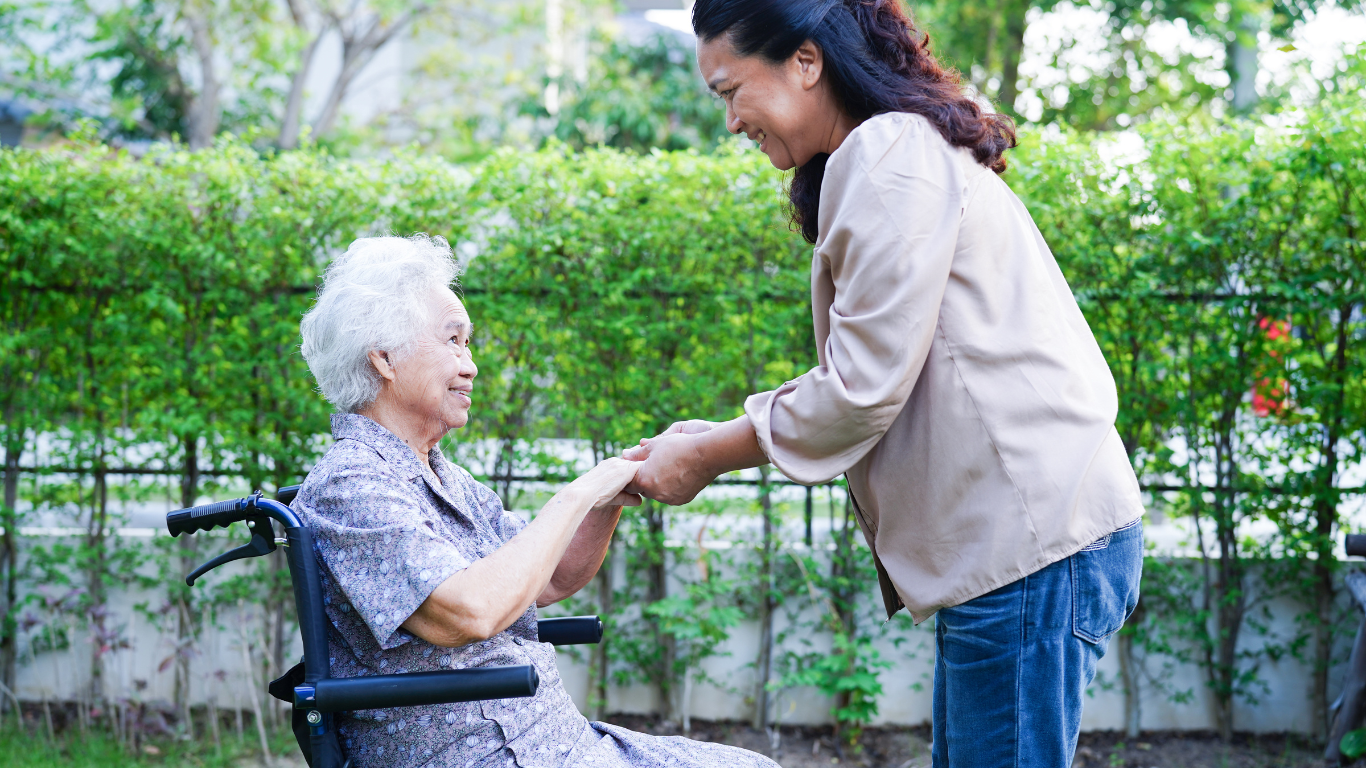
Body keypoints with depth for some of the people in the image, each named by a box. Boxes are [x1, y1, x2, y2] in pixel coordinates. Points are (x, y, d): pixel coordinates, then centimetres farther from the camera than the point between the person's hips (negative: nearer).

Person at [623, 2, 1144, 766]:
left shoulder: (887, 154, -12)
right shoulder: (918, 149, 20)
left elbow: (864, 388, -14)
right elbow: (872, 371, 18)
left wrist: (708, 458, -4)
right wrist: (725, 433, 11)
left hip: (1032, 538, -11)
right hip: (1015, 532, 11)